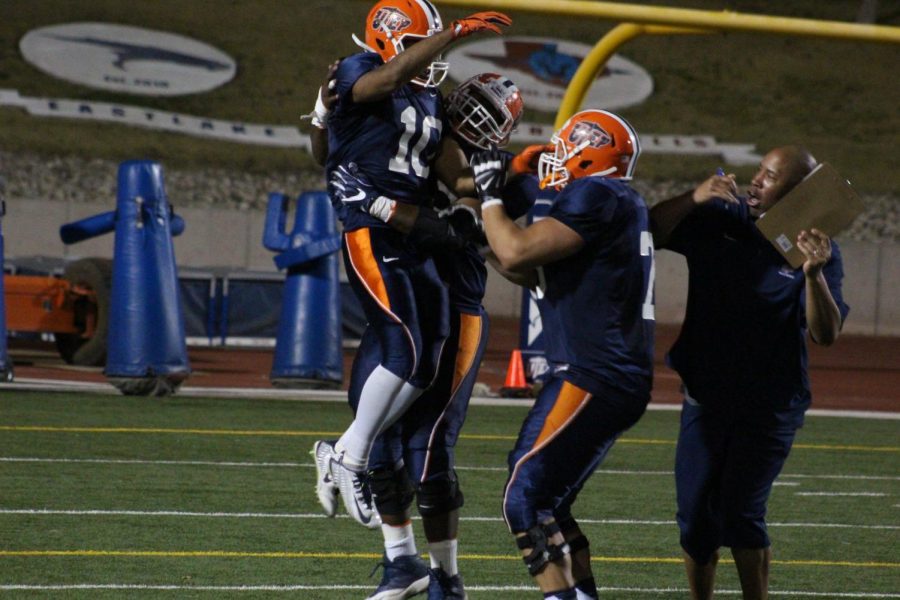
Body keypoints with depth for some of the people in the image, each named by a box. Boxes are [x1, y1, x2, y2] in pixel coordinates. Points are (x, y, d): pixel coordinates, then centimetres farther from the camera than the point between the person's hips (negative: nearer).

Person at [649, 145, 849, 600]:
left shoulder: (817, 250, -10)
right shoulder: (718, 220, -2)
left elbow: (825, 333, -16)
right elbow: (649, 232, -5)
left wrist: (813, 274, -32)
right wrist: (694, 199, -20)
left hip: (770, 408, -4)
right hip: (706, 398, 4)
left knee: (741, 514, -11)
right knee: (696, 517, 8)